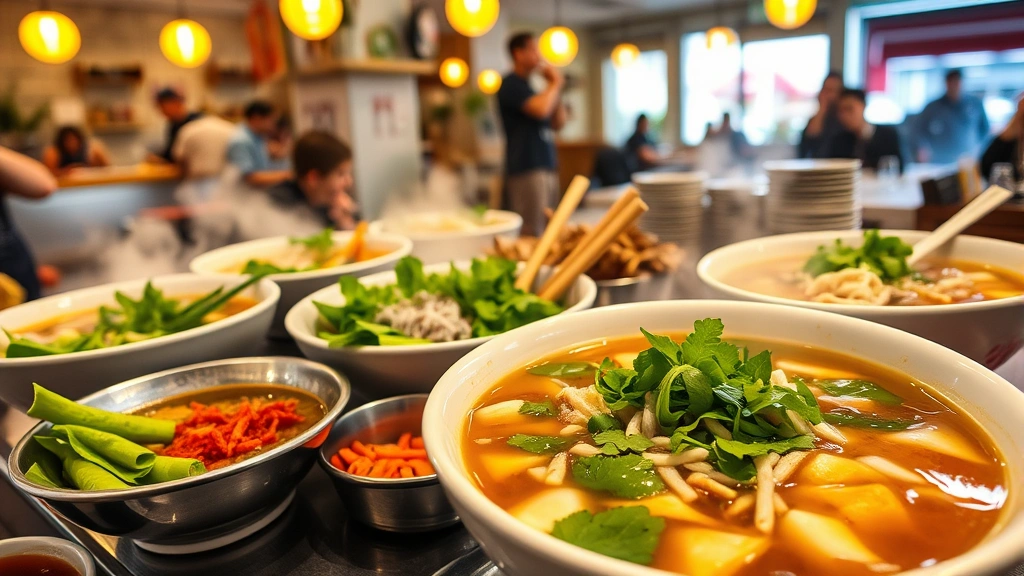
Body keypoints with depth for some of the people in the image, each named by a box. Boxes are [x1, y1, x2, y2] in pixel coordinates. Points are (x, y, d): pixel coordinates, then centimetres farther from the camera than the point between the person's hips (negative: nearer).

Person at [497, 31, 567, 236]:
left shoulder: (527, 86, 22)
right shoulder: (511, 84, -5)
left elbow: (558, 123, 21)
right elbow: (541, 109, -21)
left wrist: (555, 88, 10)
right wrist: (555, 84, -2)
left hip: (546, 167, 9)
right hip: (526, 168, -9)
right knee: (532, 233, -13)